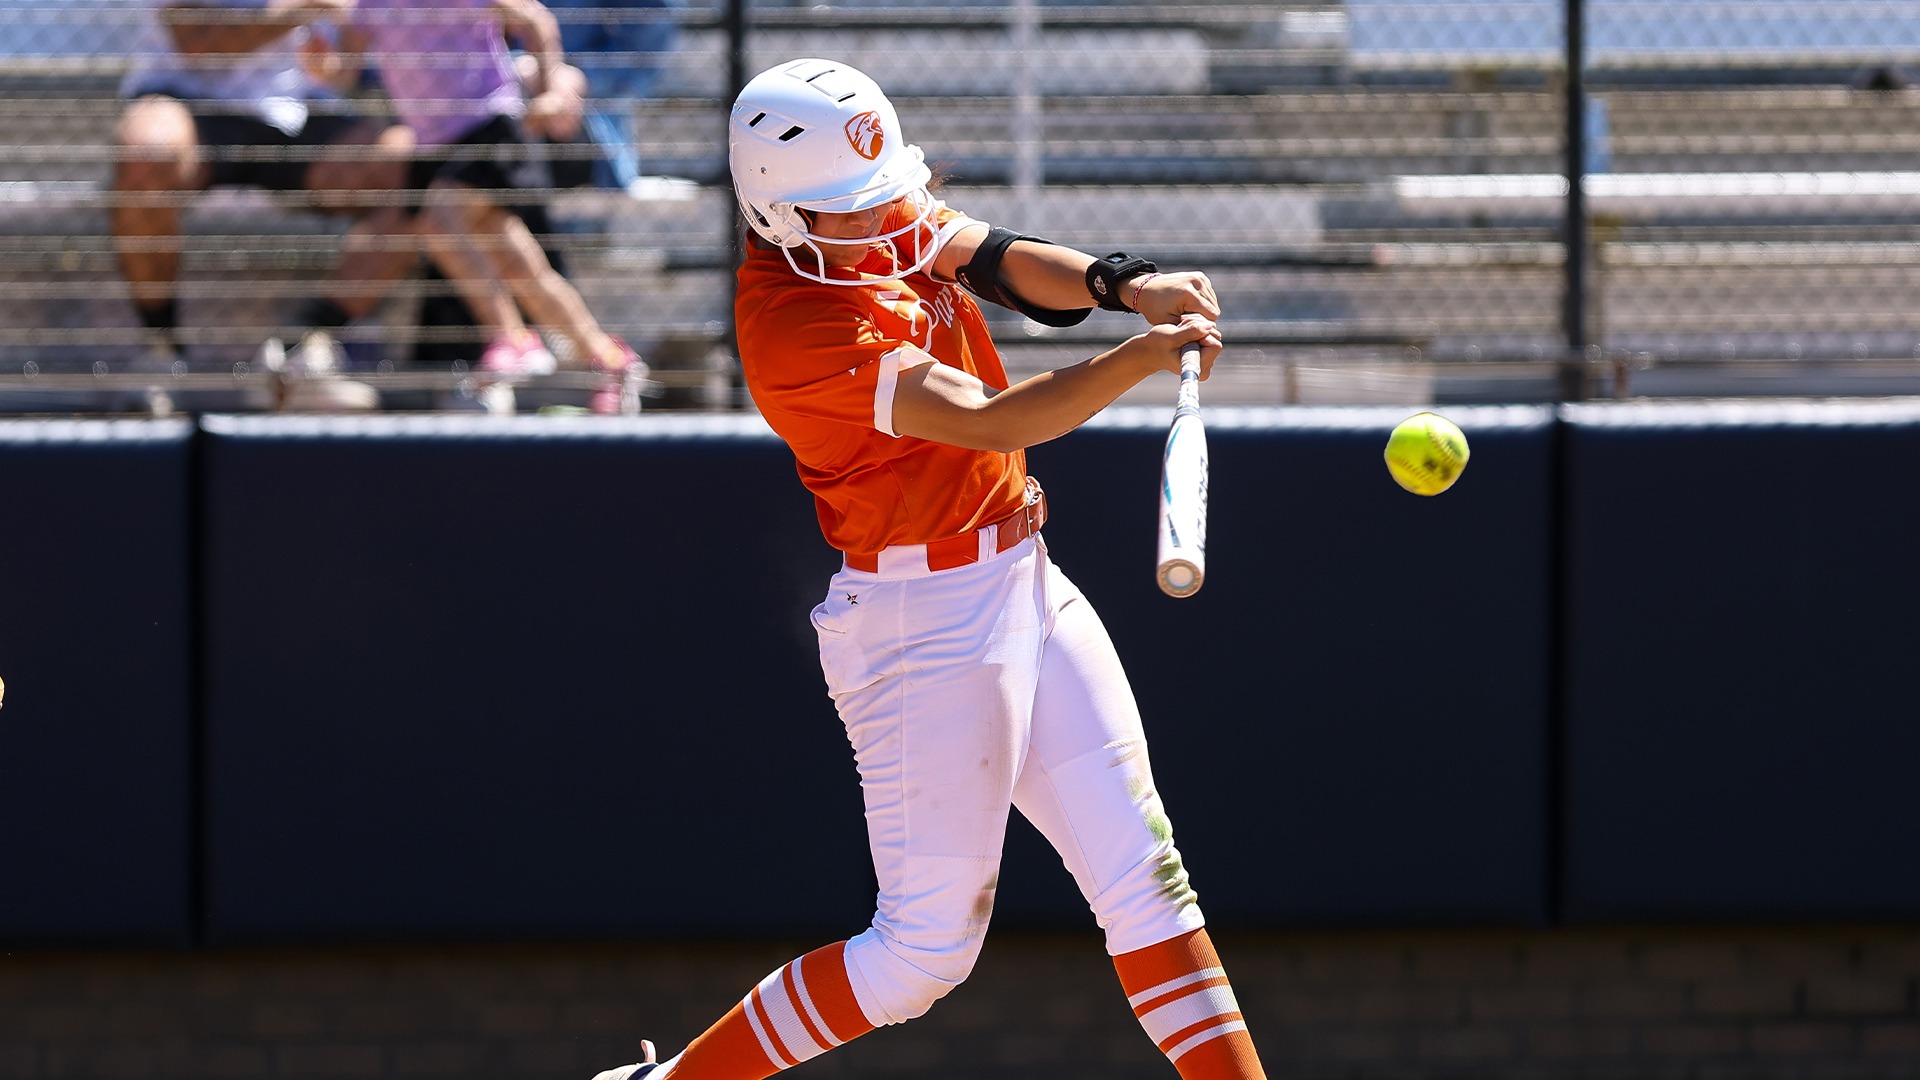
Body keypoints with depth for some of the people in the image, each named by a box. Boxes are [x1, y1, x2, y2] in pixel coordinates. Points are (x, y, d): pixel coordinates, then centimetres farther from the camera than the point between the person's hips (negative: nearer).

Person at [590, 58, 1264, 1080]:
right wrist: (1141, 356, -42)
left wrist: (1118, 283, -30)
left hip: (1023, 580, 9)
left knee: (1145, 877, 6)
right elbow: (990, 422, -31)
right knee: (928, 944, -2)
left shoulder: (881, 219, 2)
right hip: (927, 620, -8)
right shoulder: (792, 326, -24)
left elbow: (995, 259, -10)